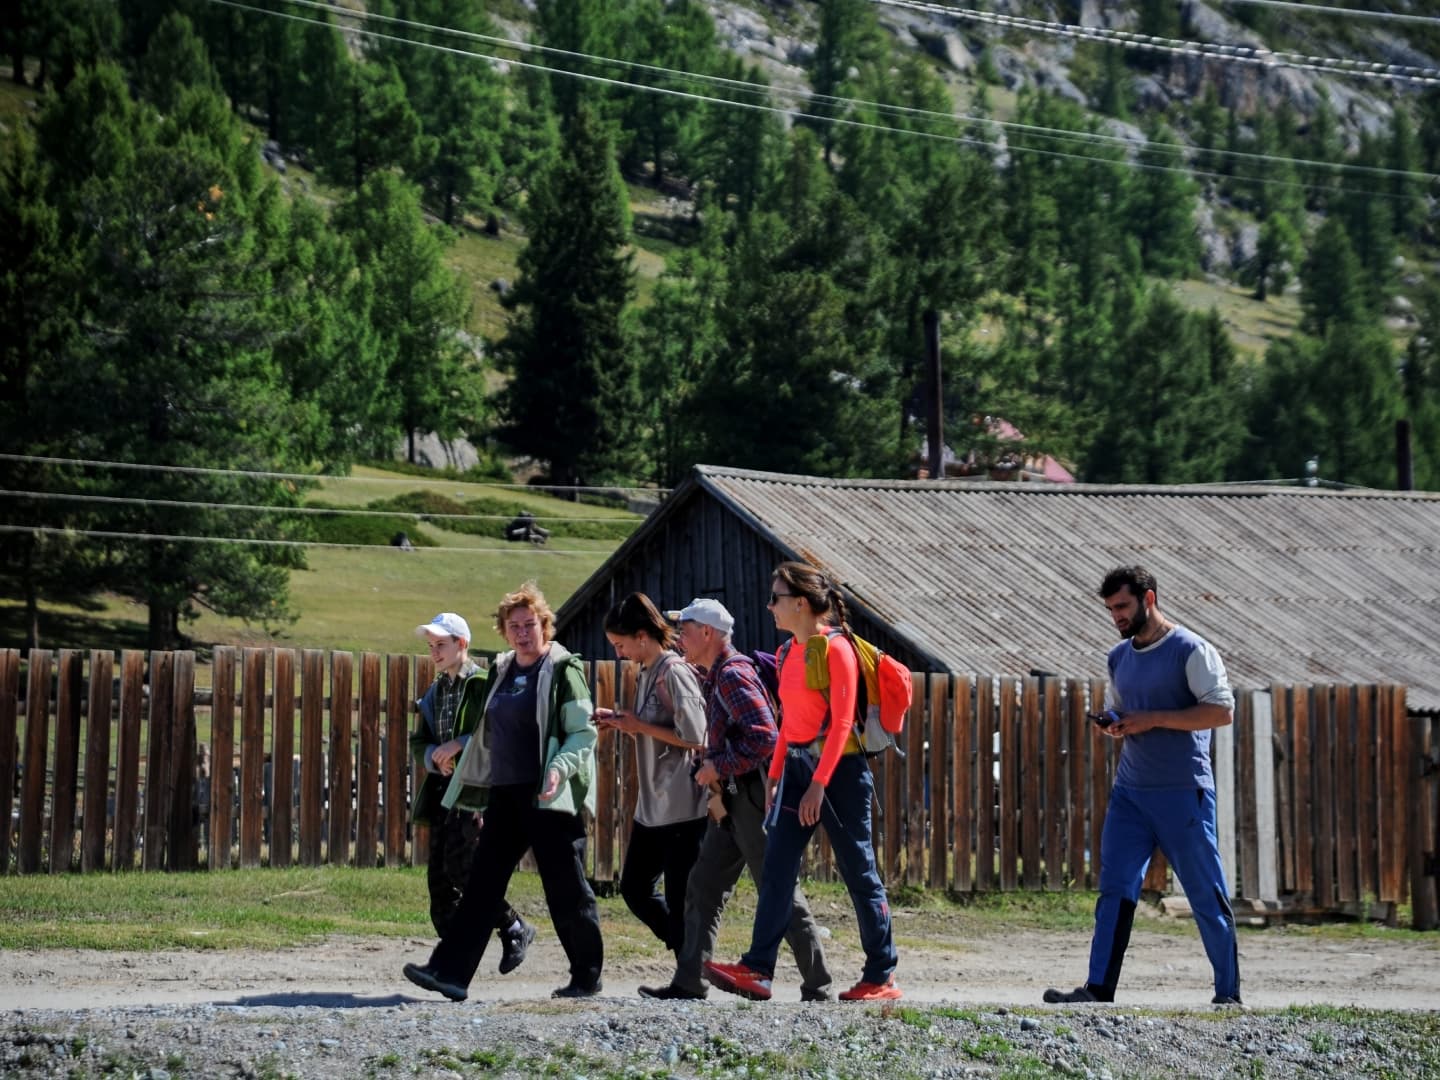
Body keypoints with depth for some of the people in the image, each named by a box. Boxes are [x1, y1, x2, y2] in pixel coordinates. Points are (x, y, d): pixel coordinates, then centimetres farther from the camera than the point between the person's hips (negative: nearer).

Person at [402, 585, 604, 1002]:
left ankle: (587, 976, 11)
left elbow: (584, 732, -10)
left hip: (548, 797, -7)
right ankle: (450, 971, -2)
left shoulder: (563, 668, -6)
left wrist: (560, 768, -24)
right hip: (505, 794, 7)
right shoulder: (501, 670, 15)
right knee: (483, 881, 1)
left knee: (565, 888, 0)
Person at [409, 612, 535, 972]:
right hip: (443, 789, 8)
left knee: (460, 865, -18)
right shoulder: (435, 692, 20)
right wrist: (434, 757, -3)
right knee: (439, 875, 2)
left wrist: (460, 744, -20)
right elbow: (418, 744, 18)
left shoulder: (484, 685, -5)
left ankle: (513, 928, -2)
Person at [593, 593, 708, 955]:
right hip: (652, 803, 10)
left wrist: (638, 725, -12)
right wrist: (619, 721, 5)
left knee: (680, 898, -5)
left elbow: (693, 737, -19)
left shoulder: (674, 672, -13)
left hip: (682, 805, -10)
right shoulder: (646, 673, 13)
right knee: (634, 887, 12)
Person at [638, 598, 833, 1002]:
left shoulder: (733, 675, -15)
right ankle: (688, 981, 11)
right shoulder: (714, 678, 16)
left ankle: (818, 987, 0)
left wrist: (720, 767, -18)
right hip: (730, 800, 10)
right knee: (703, 888, 9)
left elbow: (764, 737, -24)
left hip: (752, 796, -10)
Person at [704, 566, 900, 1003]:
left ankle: (881, 977, 8)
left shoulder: (835, 649, -12)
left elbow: (841, 722, -16)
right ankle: (757, 970, -8)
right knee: (776, 871, -3)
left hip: (839, 769, -8)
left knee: (858, 872, 1)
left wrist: (819, 783, -21)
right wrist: (775, 776, 14)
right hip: (797, 766, 8)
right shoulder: (788, 653, 12)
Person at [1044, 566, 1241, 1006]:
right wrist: (1112, 725, 2)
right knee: (1115, 888, -2)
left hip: (1183, 792, -6)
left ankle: (1228, 994, 7)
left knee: (1207, 896, 0)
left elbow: (1222, 710, -15)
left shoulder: (1191, 651, -7)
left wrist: (1153, 719, -17)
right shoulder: (1119, 657, 14)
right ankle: (1098, 989, -4)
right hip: (1130, 791, 6)